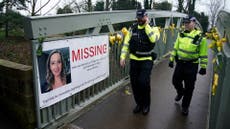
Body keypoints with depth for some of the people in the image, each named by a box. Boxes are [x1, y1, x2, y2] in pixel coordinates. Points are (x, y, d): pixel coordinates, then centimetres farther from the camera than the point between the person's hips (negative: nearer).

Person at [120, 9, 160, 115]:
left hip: (147, 60, -3)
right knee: (134, 83, 5)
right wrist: (122, 57, -2)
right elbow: (126, 43, 5)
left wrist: (146, 26, -18)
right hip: (134, 60, 4)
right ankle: (139, 103, 27)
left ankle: (146, 104, 12)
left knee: (144, 82, -13)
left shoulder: (152, 28, -4)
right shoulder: (132, 28, 4)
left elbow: (153, 39, -26)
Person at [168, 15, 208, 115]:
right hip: (180, 63, 4)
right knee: (175, 81, 13)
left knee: (189, 87, 6)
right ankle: (180, 92, 47)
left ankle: (185, 106, 24)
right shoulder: (181, 34, 3)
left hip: (192, 65, -4)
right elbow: (175, 48, 11)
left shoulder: (200, 37, -12)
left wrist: (203, 67, -7)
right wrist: (171, 59, 10)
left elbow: (203, 54, -7)